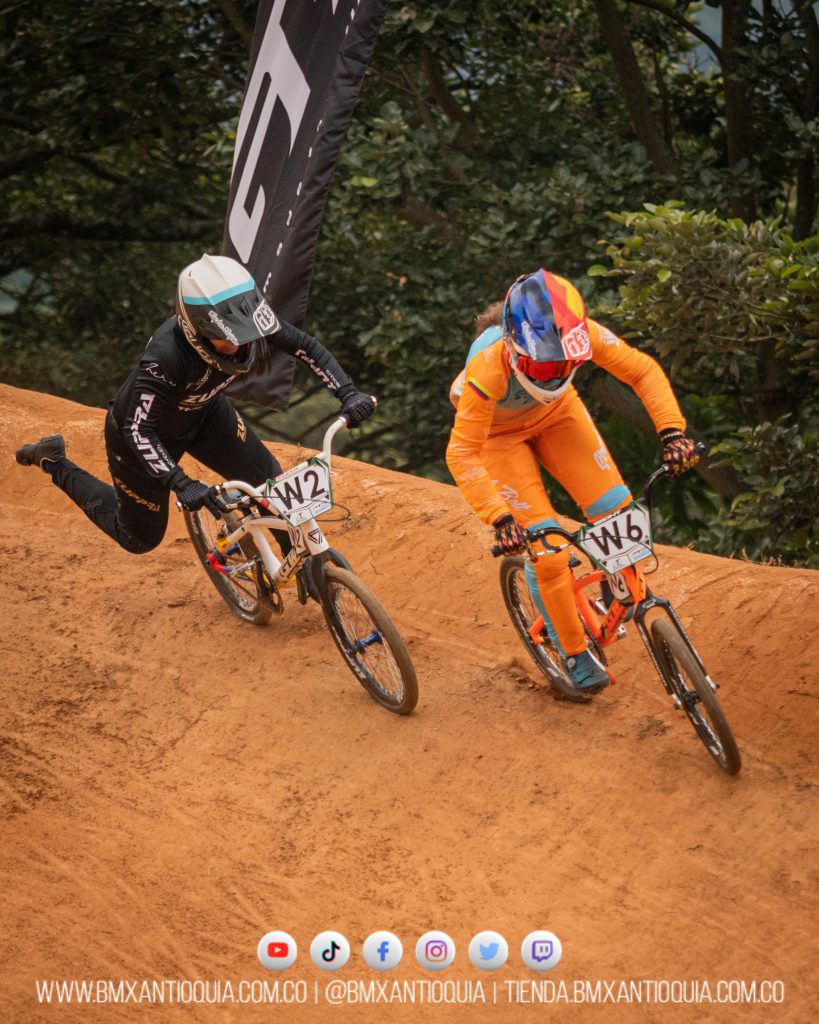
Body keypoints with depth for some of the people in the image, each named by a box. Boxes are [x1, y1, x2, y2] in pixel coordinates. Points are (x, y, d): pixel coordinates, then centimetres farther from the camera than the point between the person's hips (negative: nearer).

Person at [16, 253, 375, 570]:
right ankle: (55, 463, 29)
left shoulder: (243, 321, -29)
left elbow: (305, 346, -17)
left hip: (203, 411, 5)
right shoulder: (166, 356, -45)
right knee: (141, 538, 14)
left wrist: (347, 392, -28)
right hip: (141, 431, -5)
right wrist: (181, 484, -51)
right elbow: (139, 431, -41)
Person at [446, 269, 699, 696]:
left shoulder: (583, 335, -33)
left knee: (616, 510, -12)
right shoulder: (488, 371, -42)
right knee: (544, 547, -12)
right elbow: (461, 454, -38)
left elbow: (643, 370, -22)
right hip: (497, 431, -3)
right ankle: (573, 652, 9)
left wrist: (671, 431, -35)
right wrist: (500, 518, -48)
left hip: (555, 413, 4)